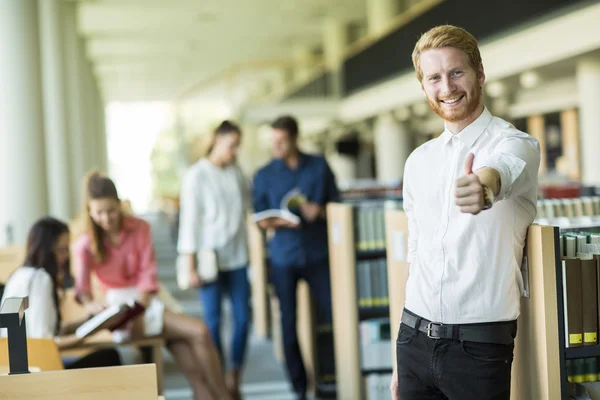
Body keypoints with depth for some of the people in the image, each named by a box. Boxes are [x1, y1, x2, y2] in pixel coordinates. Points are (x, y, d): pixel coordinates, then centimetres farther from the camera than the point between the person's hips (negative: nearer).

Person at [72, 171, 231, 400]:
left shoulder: (140, 228, 3)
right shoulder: (85, 244, -3)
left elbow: (147, 273, -2)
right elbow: (81, 284, -18)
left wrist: (139, 310, -19)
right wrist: (90, 303, -42)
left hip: (146, 301, 3)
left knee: (194, 369, -16)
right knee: (199, 332, -23)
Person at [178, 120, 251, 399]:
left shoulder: (236, 172, 8)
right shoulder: (197, 175, -5)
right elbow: (189, 221, -7)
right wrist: (191, 267, -9)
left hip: (238, 257, 4)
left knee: (242, 318, 2)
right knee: (213, 321, -2)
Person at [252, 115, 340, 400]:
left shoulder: (319, 166, 4)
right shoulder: (264, 175, 4)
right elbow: (260, 219, 4)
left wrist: (320, 211, -14)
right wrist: (279, 222, -17)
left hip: (318, 253, 0)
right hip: (284, 257, 0)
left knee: (333, 315, -4)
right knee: (288, 323, 2)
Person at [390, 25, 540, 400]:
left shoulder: (516, 144, -7)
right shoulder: (419, 162, 10)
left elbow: (502, 171, -32)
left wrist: (483, 188, -56)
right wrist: (402, 357, 16)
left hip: (479, 345, -5)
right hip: (414, 340, 5)